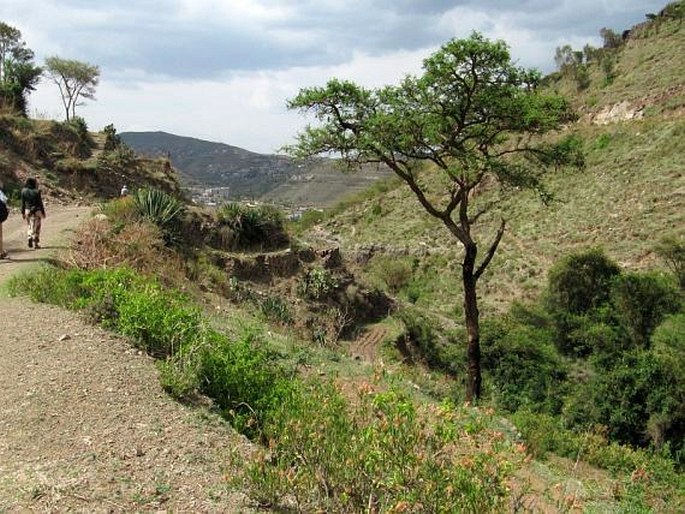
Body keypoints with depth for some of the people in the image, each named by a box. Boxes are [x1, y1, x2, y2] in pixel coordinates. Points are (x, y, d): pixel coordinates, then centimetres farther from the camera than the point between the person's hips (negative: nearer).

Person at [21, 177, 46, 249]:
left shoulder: (24, 191, -2)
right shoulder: (37, 192, -12)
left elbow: (23, 203, 2)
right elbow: (40, 203, -8)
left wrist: (23, 212, 10)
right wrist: (43, 212, 1)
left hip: (28, 210, 3)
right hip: (37, 211, -3)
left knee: (30, 226, 19)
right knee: (36, 227, 6)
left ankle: (30, 238, -3)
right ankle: (36, 244, 6)